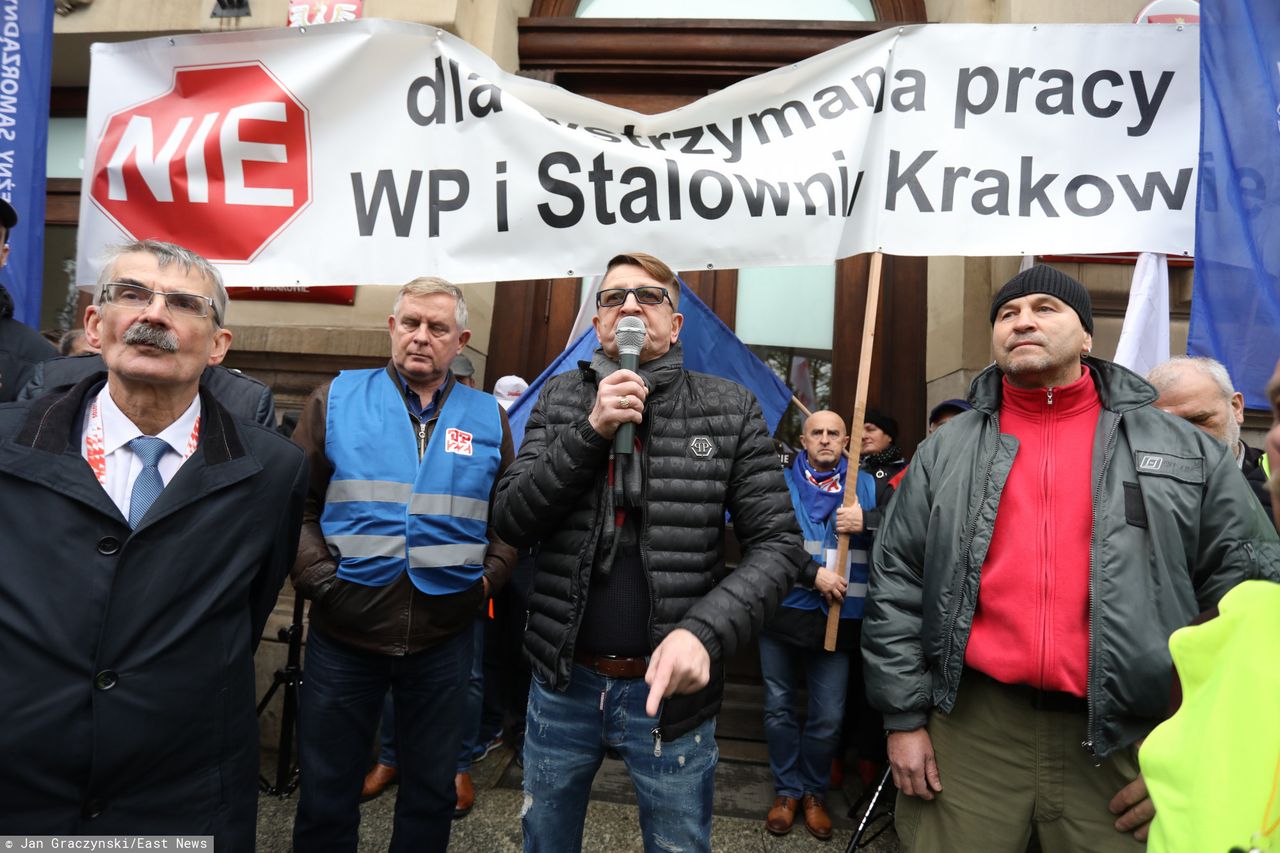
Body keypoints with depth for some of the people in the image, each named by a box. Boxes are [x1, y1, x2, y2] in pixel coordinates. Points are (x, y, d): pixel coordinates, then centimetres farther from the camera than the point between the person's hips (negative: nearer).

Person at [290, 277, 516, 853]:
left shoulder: (488, 418, 4)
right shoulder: (336, 399, -1)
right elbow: (296, 503, 0)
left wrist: (489, 577, -4)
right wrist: (318, 577, -10)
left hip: (445, 638, 2)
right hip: (344, 633, -1)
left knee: (432, 790, 19)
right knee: (326, 790, 17)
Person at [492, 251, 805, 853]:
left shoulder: (730, 410, -6)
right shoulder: (560, 401, 1)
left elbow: (777, 544, -7)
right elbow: (510, 523, -5)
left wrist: (706, 631, -22)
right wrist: (590, 430, -18)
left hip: (668, 687, -2)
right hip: (562, 681, 3)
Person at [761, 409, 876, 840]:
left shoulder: (867, 486, 8)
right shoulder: (780, 483, 3)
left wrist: (867, 522, -19)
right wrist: (814, 574, -15)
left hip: (837, 618, 0)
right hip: (783, 609, 0)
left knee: (828, 716, 6)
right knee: (779, 707, 10)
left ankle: (814, 792, 29)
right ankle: (787, 790, 29)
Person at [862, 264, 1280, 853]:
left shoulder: (1184, 451, 4)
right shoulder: (946, 451, 4)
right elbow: (896, 586, 4)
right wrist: (904, 716, 1)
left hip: (1125, 737, 0)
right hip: (968, 724, 0)